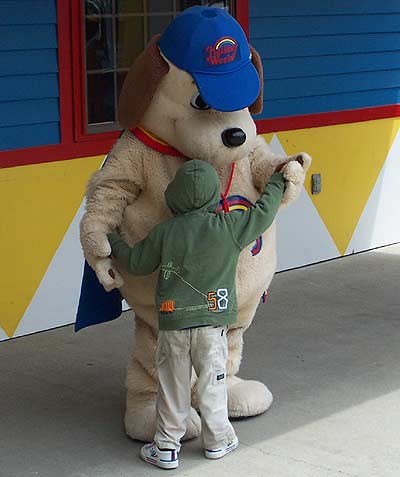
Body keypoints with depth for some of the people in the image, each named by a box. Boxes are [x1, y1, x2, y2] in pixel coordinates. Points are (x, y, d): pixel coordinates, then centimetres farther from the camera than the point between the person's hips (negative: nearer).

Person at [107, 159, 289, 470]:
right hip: (212, 321, 0)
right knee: (213, 381, 12)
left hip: (172, 321, 1)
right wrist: (278, 182, 22)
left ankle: (166, 448, 15)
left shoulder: (164, 232, -5)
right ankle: (217, 440, 23)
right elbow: (263, 213, 4)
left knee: (172, 385, 9)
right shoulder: (229, 227, -8)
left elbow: (136, 263, 5)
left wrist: (113, 242, 24)